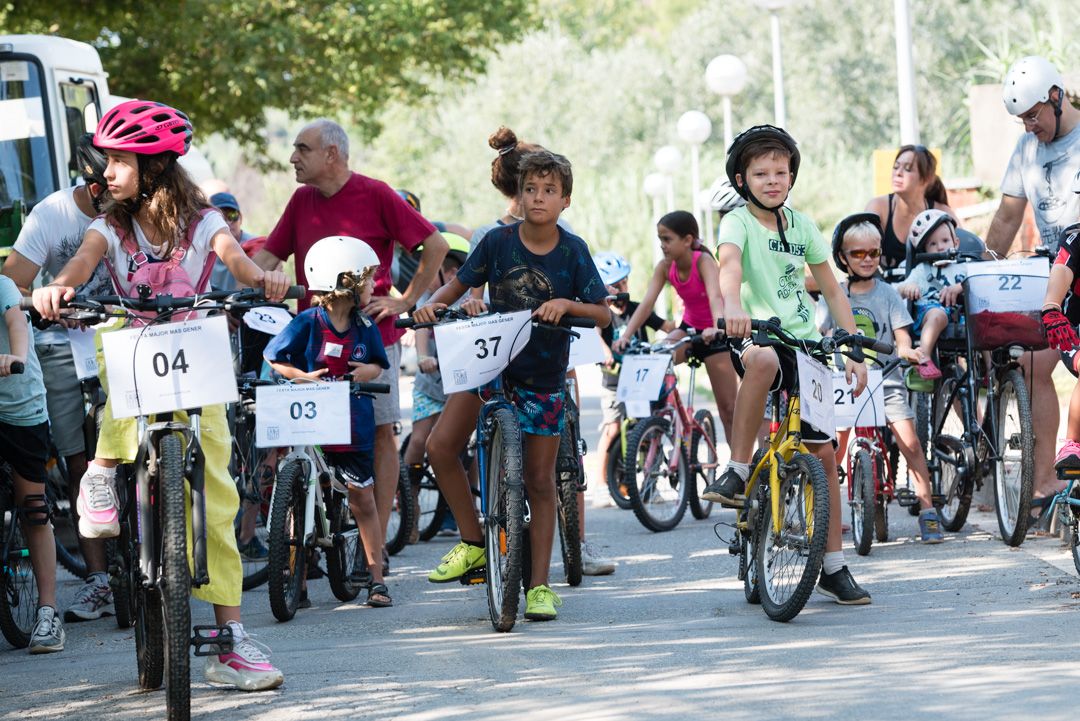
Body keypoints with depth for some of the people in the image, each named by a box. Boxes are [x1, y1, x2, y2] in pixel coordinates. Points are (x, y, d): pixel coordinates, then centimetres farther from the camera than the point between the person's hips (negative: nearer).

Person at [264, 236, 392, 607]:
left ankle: (377, 579, 11)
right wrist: (304, 376, -17)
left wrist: (367, 371, -7)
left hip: (354, 426, 3)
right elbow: (273, 360, -3)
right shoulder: (306, 324, -9)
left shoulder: (365, 328, 3)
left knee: (363, 498, 5)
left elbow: (378, 364, 15)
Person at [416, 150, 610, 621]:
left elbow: (603, 315, -10)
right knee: (440, 447, -15)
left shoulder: (572, 251, -10)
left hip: (542, 375, -1)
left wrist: (566, 304, -28)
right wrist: (434, 304, -16)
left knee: (539, 480, 2)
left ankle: (540, 585, 9)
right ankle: (472, 542, 2)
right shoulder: (498, 241, -8)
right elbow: (459, 285, 4)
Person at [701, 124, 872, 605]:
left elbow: (832, 291, 15)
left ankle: (833, 566, 10)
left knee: (823, 453, 1)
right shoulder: (738, 222, -5)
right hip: (757, 336, -4)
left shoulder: (802, 226, 10)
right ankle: (737, 471, -30)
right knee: (762, 359, -42)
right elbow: (729, 264, -27)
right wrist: (733, 306, -49)